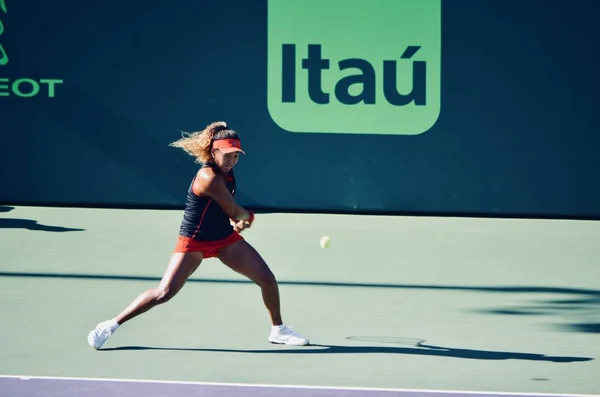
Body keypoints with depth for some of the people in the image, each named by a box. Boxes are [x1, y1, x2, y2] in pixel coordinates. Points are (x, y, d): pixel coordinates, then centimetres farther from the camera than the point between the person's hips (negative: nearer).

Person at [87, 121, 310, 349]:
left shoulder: (226, 171, -2)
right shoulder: (209, 177, -29)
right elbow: (237, 213, -17)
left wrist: (239, 218, -3)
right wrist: (247, 216, 4)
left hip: (226, 238, 8)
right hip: (194, 242, -8)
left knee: (267, 279, 1)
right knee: (164, 293, -14)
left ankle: (278, 330, 23)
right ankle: (110, 326, -2)